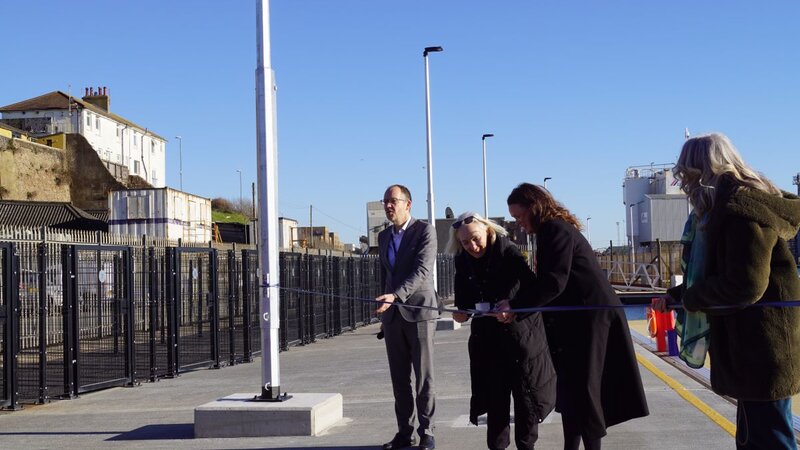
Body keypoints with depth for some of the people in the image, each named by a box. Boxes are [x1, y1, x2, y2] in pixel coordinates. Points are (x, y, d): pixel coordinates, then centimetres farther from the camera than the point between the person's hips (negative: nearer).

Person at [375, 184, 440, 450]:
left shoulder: (425, 231, -5)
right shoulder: (384, 237, 15)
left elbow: (422, 271, -17)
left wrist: (396, 295, -29)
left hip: (419, 311, -6)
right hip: (392, 315, 6)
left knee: (424, 377, -2)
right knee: (399, 378, 7)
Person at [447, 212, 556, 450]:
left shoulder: (508, 252, -19)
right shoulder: (462, 261, -3)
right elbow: (463, 297, 9)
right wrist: (462, 312, -12)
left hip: (520, 332, -4)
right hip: (487, 336, 4)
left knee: (526, 393, 5)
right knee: (494, 395, 6)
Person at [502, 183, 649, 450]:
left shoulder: (555, 230, -14)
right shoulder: (552, 231, 17)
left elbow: (553, 283, -23)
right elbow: (546, 281, 16)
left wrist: (513, 304, -19)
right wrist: (516, 311, 7)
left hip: (589, 317, -10)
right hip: (576, 319, 10)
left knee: (581, 387, -7)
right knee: (571, 387, 12)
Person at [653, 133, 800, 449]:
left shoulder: (743, 207, -18)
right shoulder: (735, 204, 14)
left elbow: (745, 285, -23)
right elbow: (717, 274, 23)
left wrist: (690, 297, -8)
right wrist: (674, 297, 28)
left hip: (761, 348, -10)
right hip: (754, 344, 10)